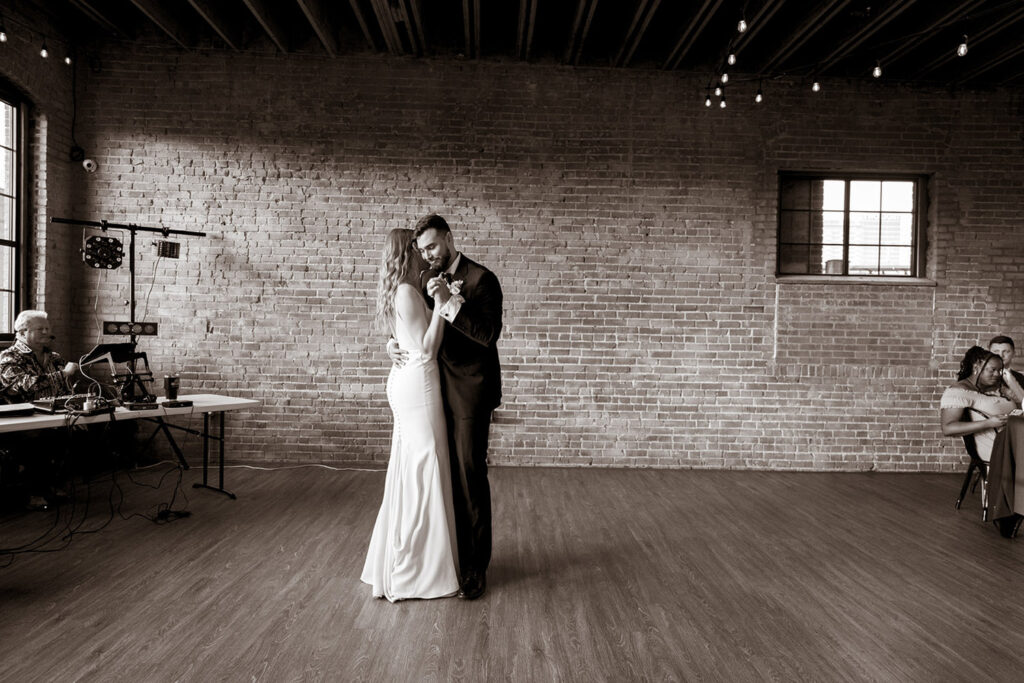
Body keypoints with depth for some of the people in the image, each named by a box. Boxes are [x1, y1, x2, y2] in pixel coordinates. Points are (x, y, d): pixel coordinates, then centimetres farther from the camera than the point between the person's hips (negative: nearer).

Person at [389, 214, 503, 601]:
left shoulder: (481, 279, -9)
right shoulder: (428, 279, 12)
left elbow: (489, 335, -20)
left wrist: (450, 301, -24)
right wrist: (394, 343, 2)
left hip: (470, 392, -6)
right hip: (439, 390, 6)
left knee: (470, 475, -2)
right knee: (447, 474, 11)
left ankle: (476, 567, 11)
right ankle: (450, 554, 25)